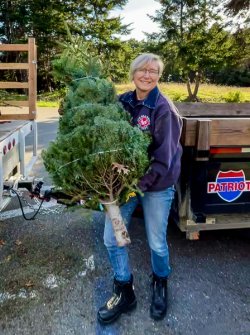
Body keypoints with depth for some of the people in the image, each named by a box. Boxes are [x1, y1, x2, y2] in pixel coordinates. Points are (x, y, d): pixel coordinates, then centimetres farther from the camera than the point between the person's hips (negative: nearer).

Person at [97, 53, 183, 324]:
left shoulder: (164, 109, -14)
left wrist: (140, 184, -21)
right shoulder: (123, 101, 1)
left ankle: (160, 284, 42)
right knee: (111, 238, 5)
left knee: (157, 242, 10)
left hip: (156, 184, -4)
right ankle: (124, 293, 28)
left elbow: (164, 156, -16)